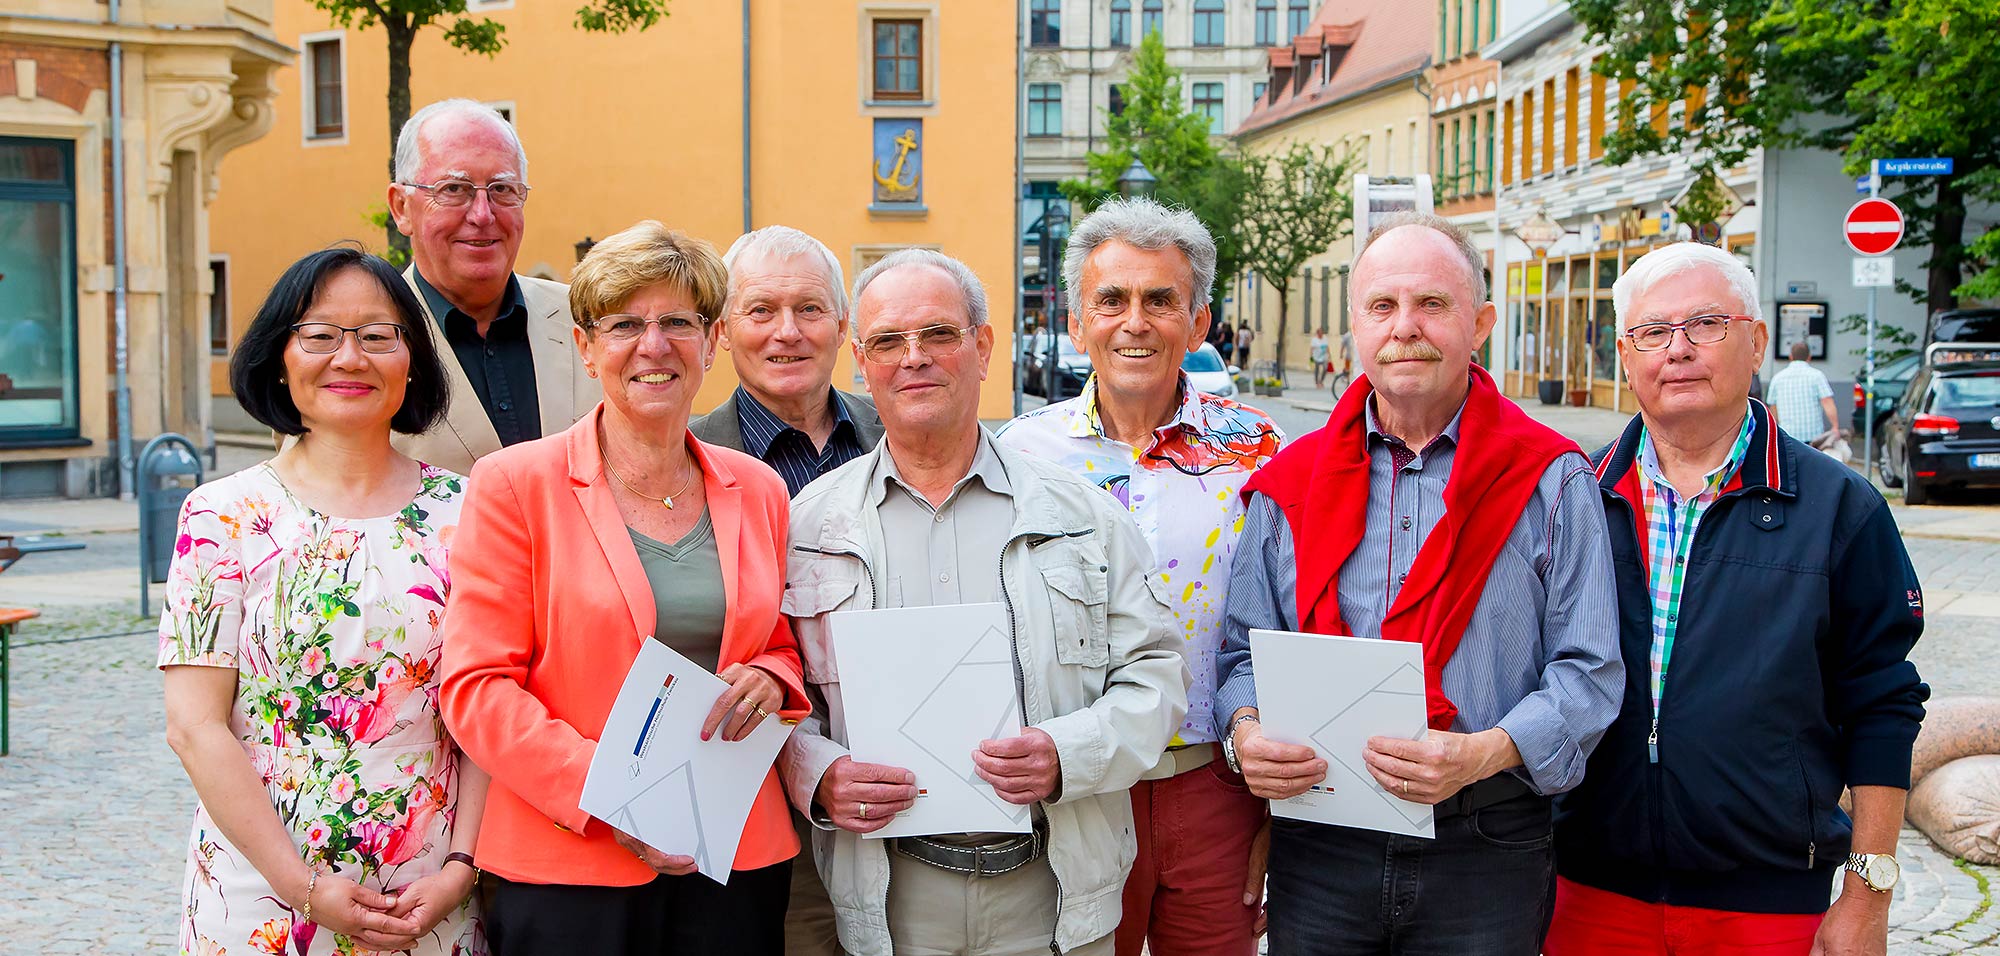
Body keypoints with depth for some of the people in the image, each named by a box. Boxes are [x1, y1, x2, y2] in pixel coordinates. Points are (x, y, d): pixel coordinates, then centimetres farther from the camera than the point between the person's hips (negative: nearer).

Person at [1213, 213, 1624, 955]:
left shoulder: (1549, 480, -2)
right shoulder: (1290, 483, 7)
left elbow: (1588, 672, -6)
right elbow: (1245, 651, 10)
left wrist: (1485, 753, -22)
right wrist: (1246, 730, -11)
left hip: (1485, 853, -2)